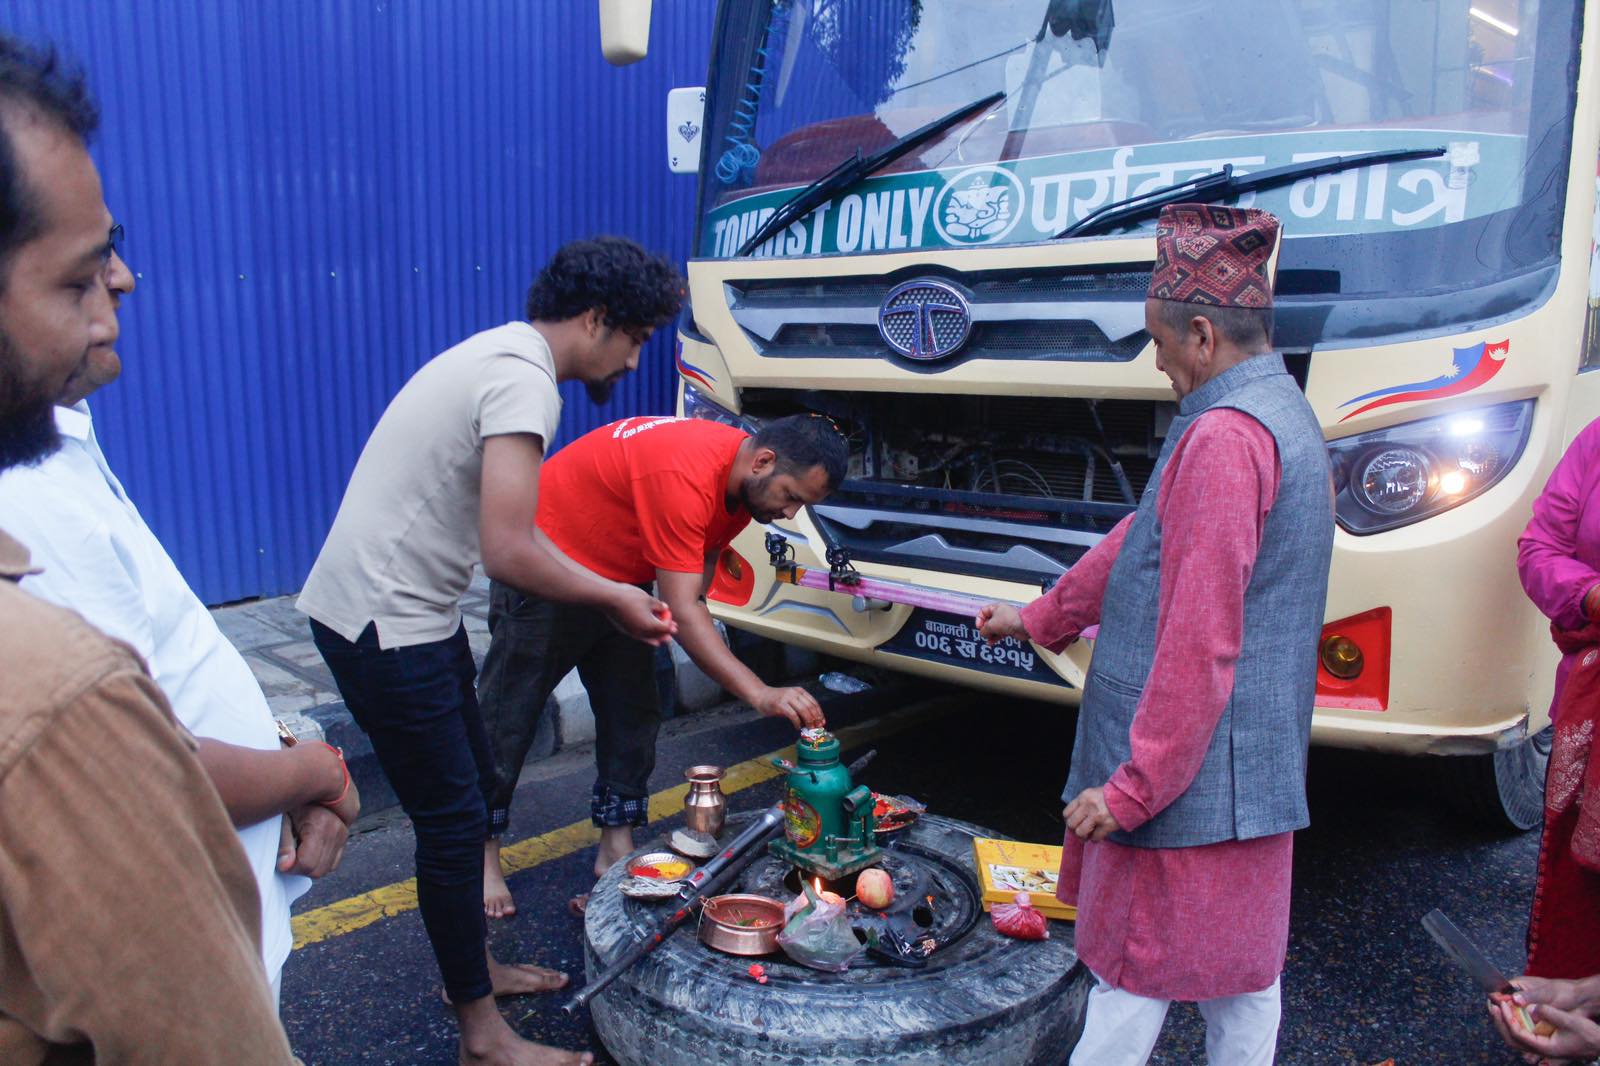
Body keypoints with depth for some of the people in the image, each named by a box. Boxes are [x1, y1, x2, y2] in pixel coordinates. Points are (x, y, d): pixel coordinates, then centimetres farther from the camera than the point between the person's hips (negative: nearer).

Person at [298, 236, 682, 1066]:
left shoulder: (501, 354, 11)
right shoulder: (524, 379, -21)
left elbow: (508, 533, 15)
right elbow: (509, 553, -28)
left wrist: (611, 594, 11)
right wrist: (613, 599, -12)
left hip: (403, 609, 10)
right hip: (384, 625, -10)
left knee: (471, 788, 20)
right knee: (454, 818, 0)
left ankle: (473, 964, 38)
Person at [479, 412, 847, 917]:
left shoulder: (743, 483, -8)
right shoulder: (685, 475, -37)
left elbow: (705, 554, 11)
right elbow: (680, 610, -39)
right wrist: (760, 694, -43)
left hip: (619, 575, 9)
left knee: (633, 713, 6)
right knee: (509, 714, 0)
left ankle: (616, 849, 16)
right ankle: (483, 858, 15)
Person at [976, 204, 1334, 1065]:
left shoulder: (1225, 437, -22)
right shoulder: (1282, 414, 11)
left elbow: (1200, 644, -25)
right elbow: (1147, 540, 20)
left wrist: (1132, 785, -19)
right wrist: (1043, 615, 27)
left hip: (1189, 768, -9)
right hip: (1251, 766, 9)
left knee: (1133, 975, 6)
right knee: (1242, 971, 21)